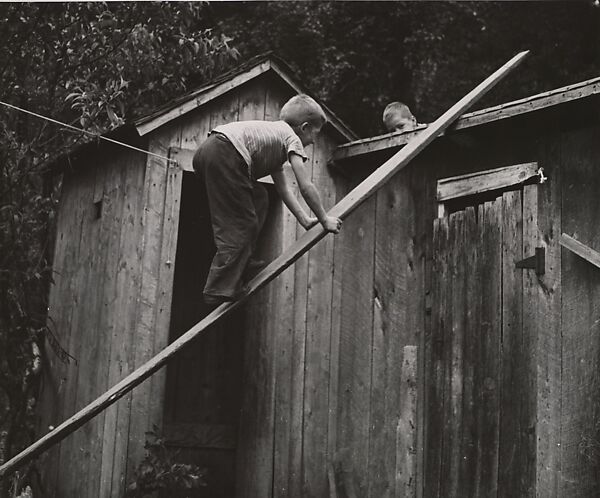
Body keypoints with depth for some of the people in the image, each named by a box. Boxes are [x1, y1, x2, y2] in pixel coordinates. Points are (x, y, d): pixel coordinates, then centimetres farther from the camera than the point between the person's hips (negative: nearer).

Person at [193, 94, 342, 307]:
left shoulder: (275, 133, 34)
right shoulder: (292, 138, 9)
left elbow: (283, 188, 36)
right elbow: (306, 187, 2)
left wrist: (305, 220, 34)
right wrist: (324, 219, 14)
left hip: (207, 149, 10)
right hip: (225, 155, -10)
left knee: (258, 198, 24)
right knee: (240, 227, -5)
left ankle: (242, 262, 24)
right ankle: (219, 292, -5)